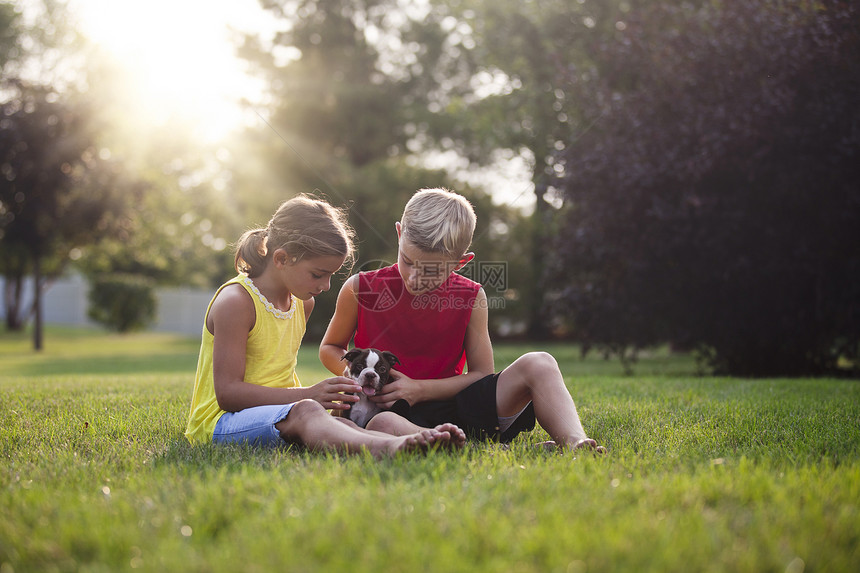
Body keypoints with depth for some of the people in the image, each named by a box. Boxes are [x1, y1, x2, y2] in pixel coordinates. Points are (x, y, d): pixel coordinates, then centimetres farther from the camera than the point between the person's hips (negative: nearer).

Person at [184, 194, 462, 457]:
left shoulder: (302, 303, 14)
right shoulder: (235, 301, -13)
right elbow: (228, 393, -19)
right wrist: (309, 395, -22)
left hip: (280, 415, 8)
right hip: (219, 421, -7)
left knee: (339, 424, -27)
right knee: (304, 411, -39)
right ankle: (384, 448, -66)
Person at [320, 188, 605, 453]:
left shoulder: (470, 298, -1)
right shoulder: (361, 289, -4)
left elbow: (483, 374, 2)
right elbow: (329, 348, 12)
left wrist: (419, 389, -12)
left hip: (454, 406, 3)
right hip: (399, 414, -3)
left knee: (539, 364, -16)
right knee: (382, 426, -43)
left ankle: (574, 443, -37)